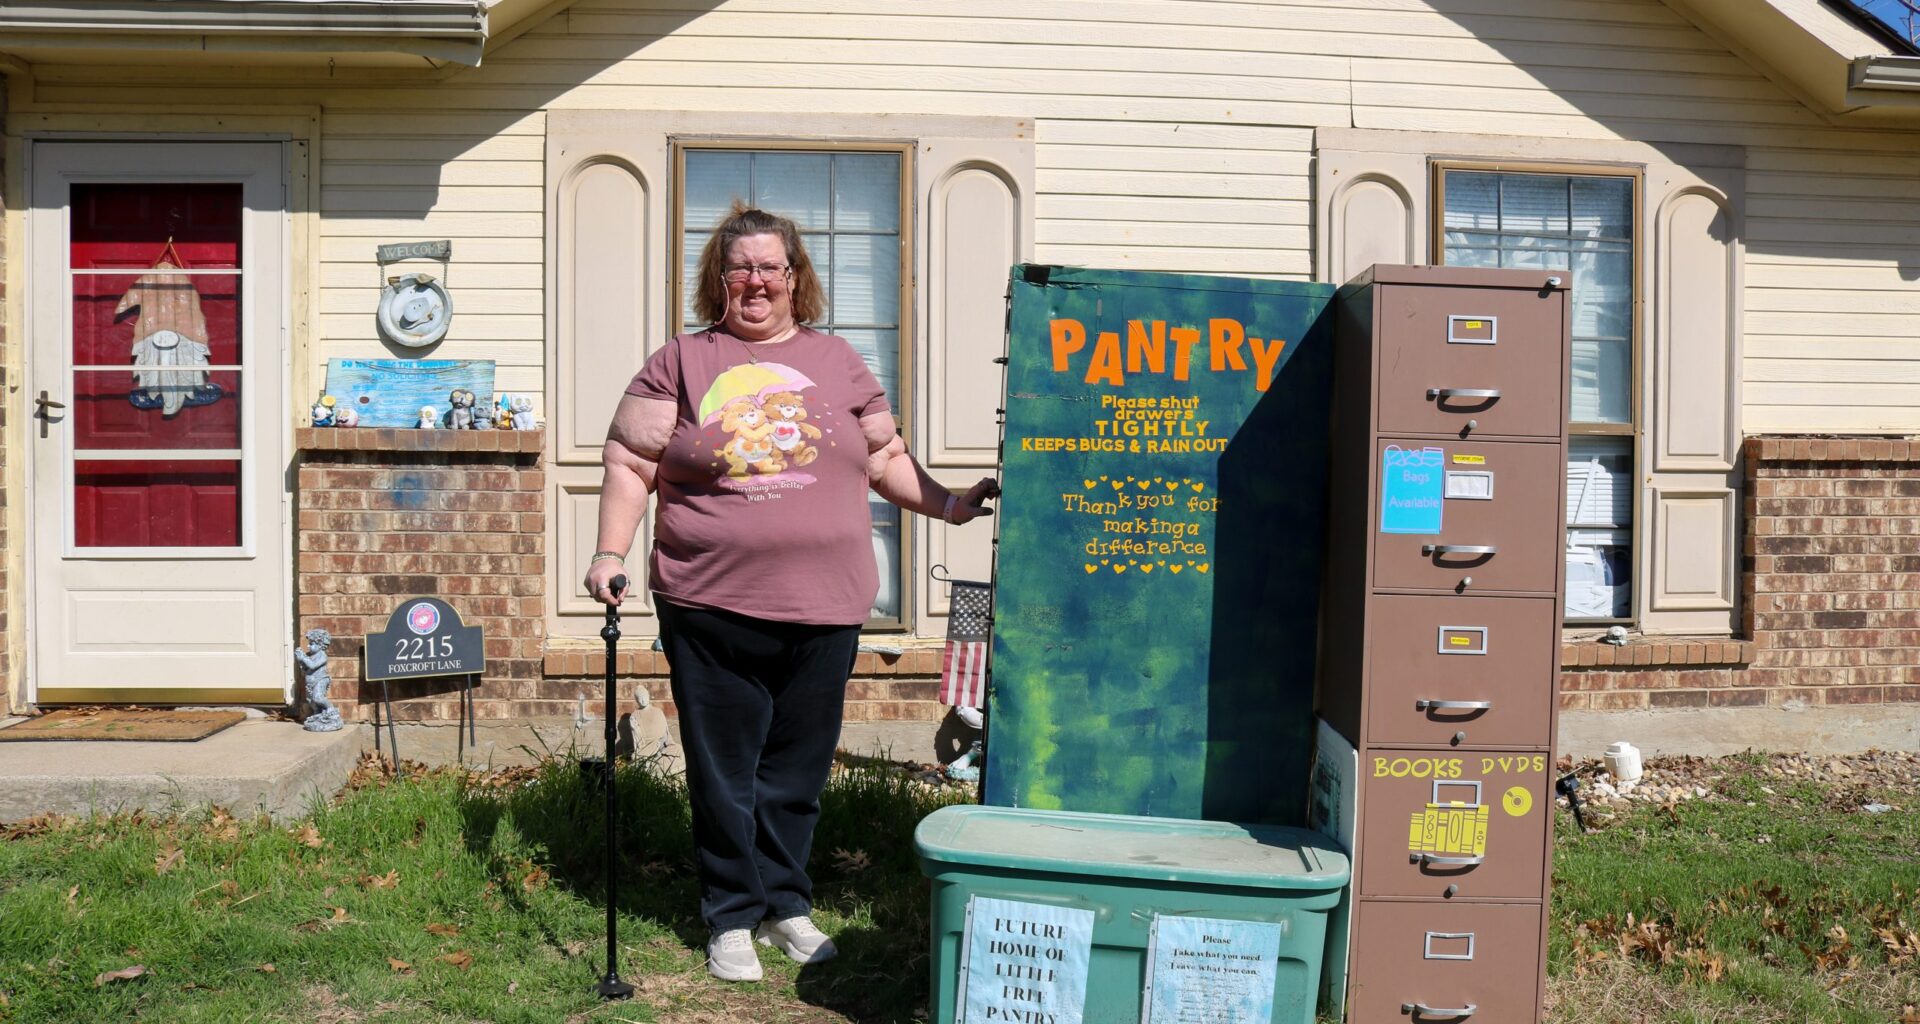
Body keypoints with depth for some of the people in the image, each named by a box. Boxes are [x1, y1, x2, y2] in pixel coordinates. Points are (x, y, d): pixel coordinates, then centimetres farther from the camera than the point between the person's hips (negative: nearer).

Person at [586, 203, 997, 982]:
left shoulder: (837, 362, 11)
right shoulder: (681, 363, 4)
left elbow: (884, 459, 16)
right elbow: (631, 465, 2)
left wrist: (947, 505, 5)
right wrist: (611, 552, -8)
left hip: (824, 609, 2)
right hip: (710, 606, -2)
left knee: (798, 769, 13)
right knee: (723, 771, 7)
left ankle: (786, 904, 30)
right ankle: (731, 917, 21)